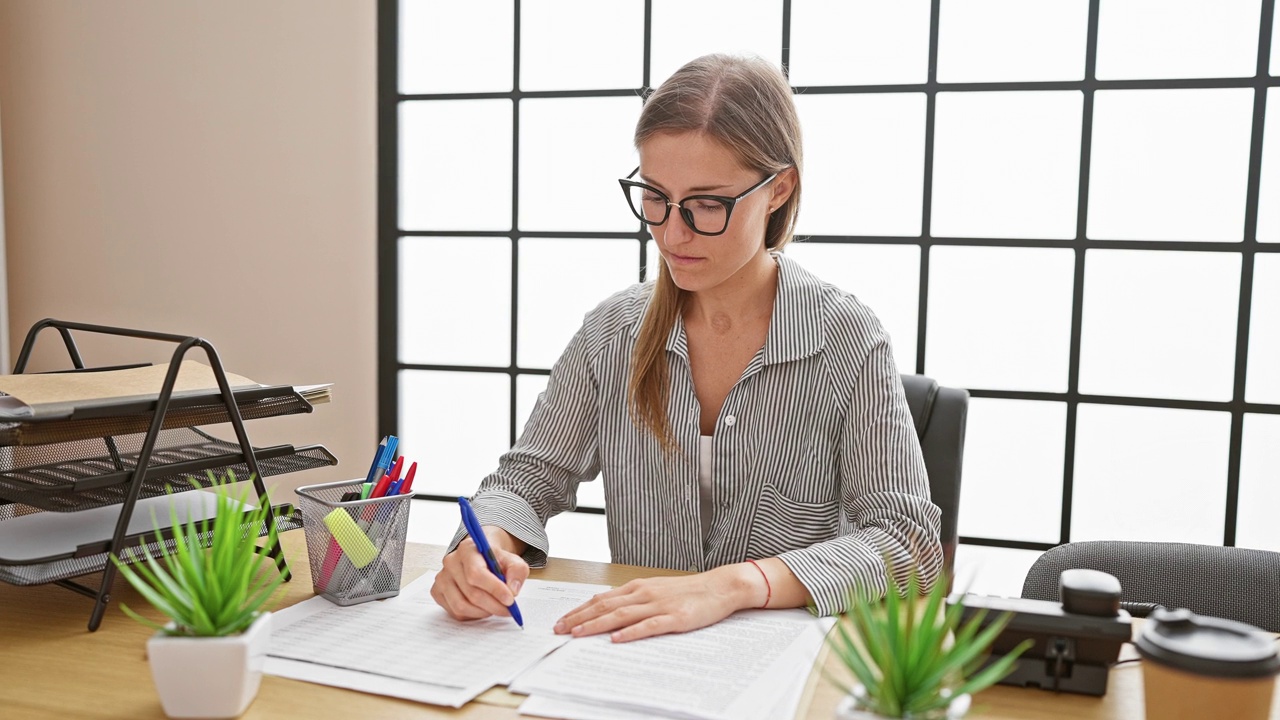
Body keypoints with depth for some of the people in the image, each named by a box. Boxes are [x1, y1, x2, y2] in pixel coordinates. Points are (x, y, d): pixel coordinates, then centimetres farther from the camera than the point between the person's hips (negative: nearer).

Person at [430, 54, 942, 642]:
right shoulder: (612, 332, 2)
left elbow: (909, 543, -14)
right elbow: (528, 481, 7)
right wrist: (486, 543, -16)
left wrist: (734, 584, -28)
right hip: (629, 658, 2)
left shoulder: (847, 342, -8)